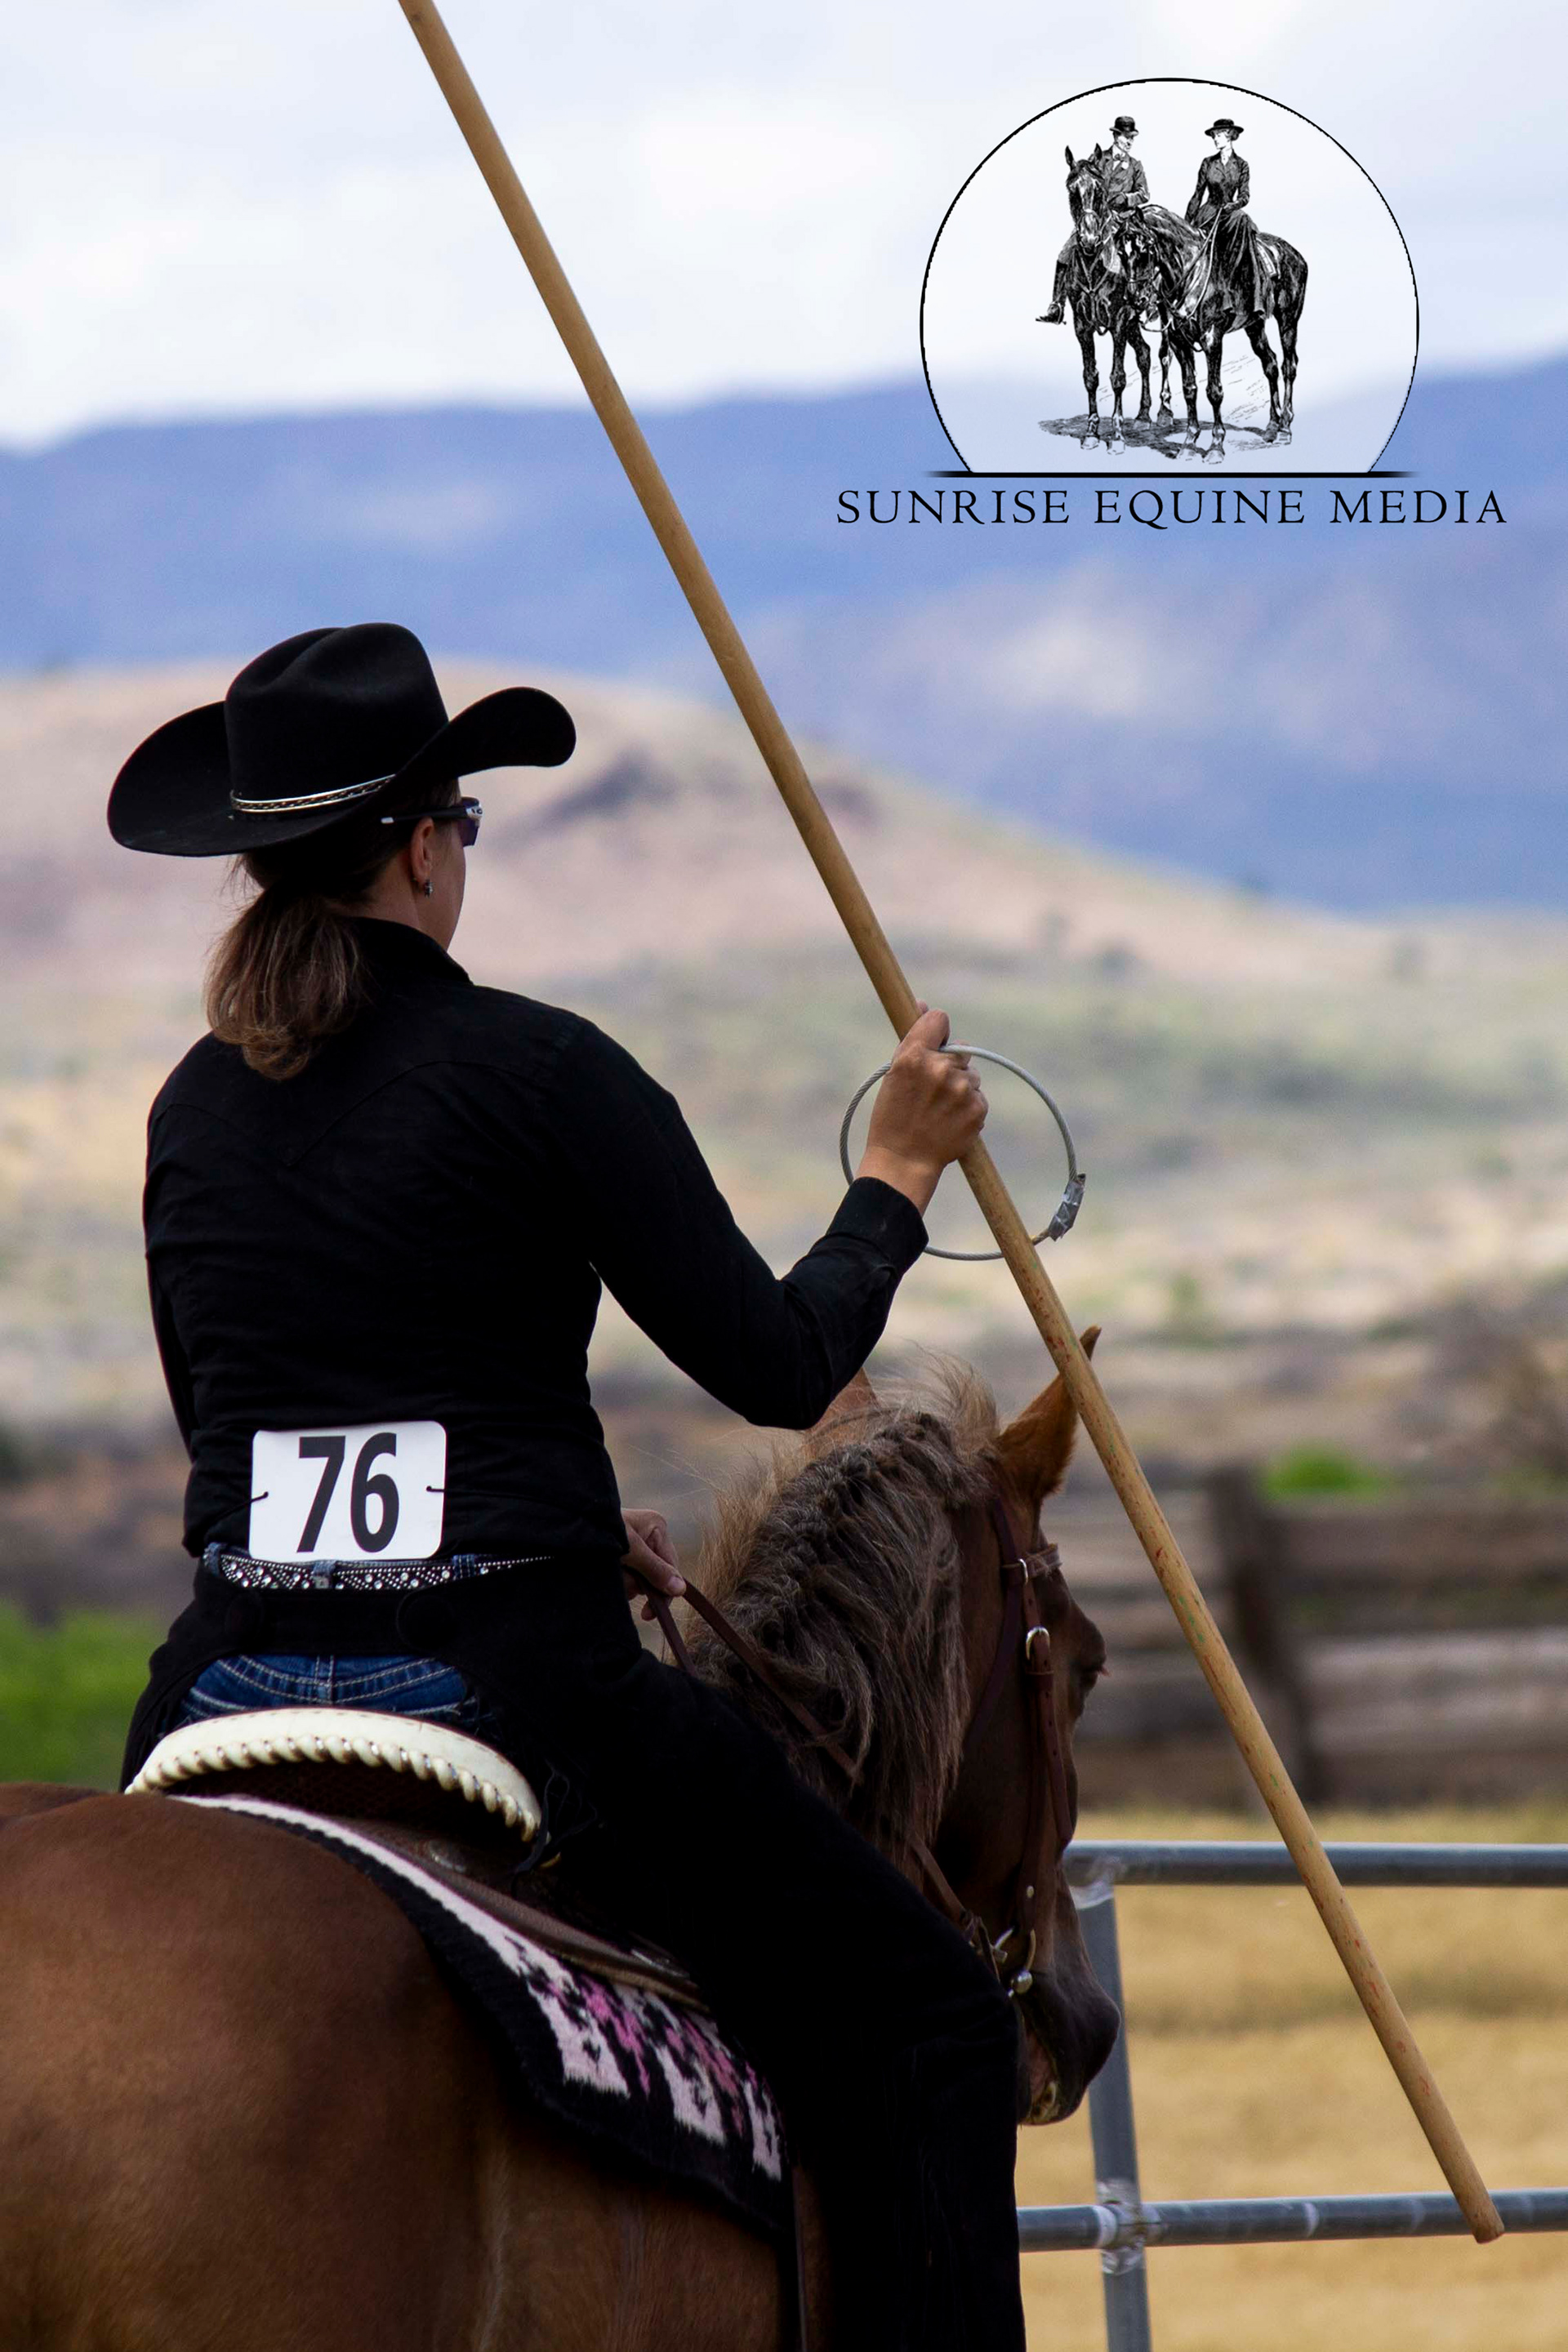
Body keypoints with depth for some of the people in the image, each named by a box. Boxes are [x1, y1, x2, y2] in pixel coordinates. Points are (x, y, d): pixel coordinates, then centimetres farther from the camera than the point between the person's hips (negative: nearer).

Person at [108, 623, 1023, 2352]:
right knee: (915, 2016, 7)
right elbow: (781, 1367, -5)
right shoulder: (537, 1073, -7)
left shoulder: (196, 1106, 11)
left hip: (227, 1691, 5)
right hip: (511, 1688, -5)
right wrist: (899, 1175, 12)